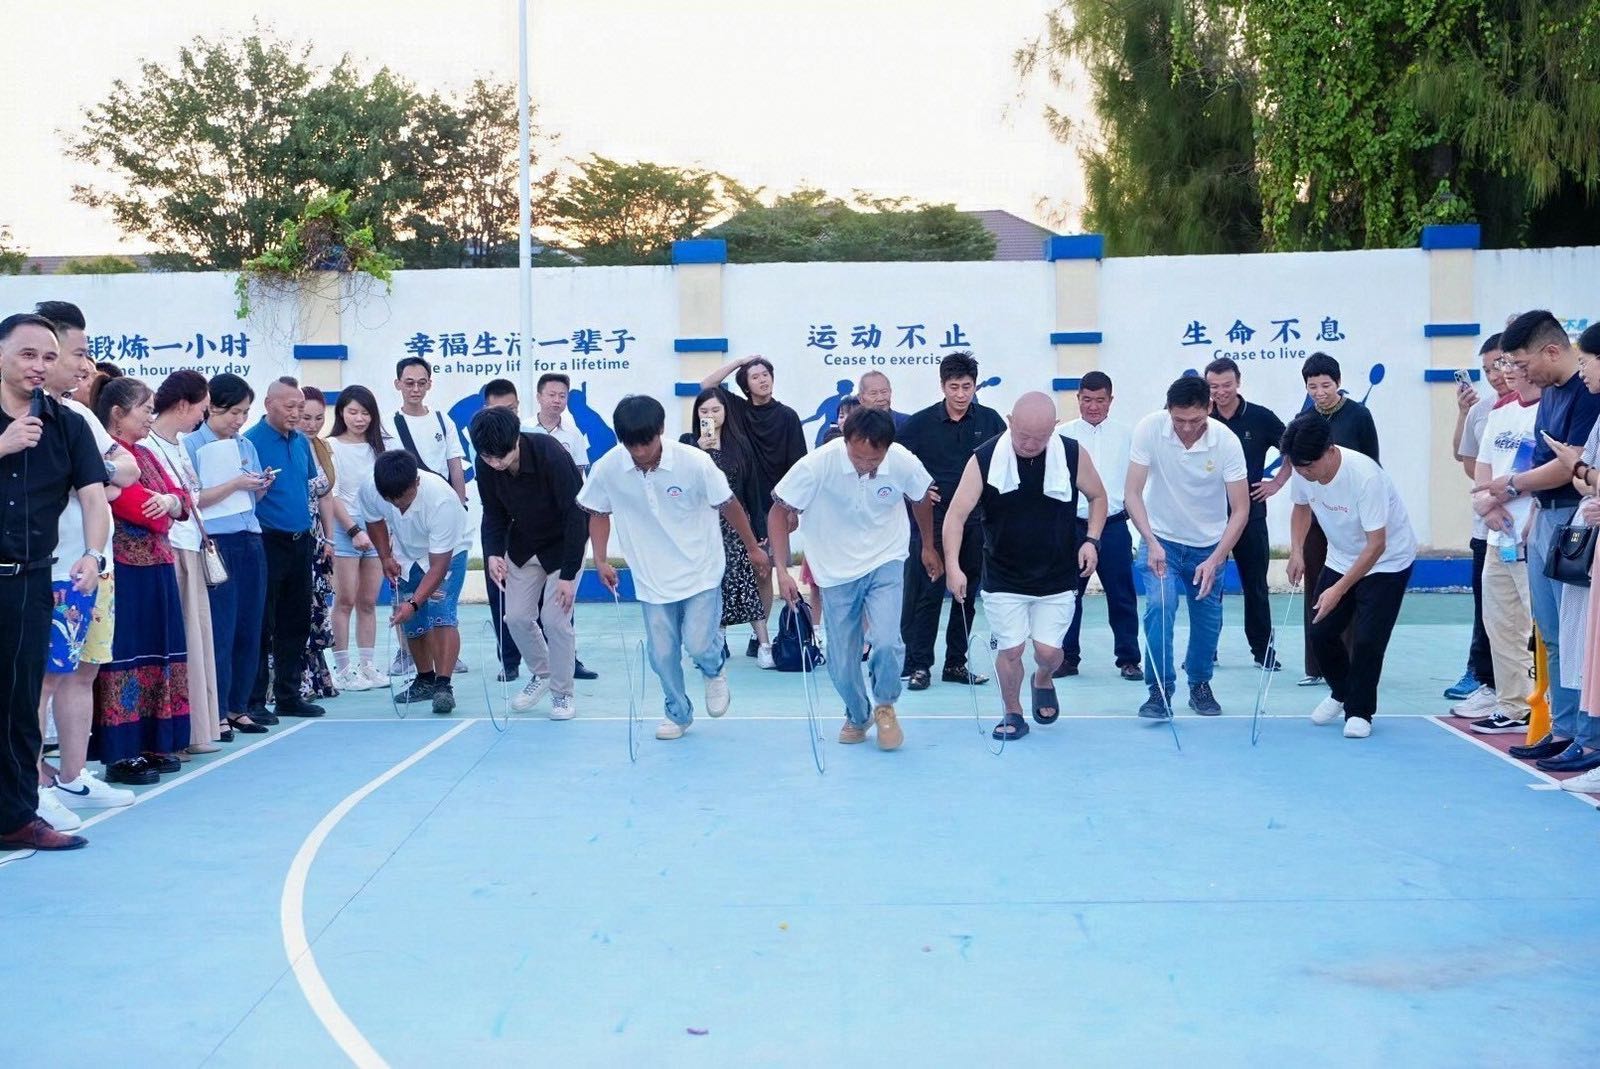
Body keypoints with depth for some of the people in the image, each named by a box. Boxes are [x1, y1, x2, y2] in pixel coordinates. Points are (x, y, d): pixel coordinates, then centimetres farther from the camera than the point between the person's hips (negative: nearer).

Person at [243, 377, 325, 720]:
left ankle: (288, 696, 21)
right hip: (268, 543, -7)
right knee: (261, 626, -3)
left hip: (300, 541, 7)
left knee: (296, 624, 12)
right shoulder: (251, 441, -8)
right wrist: (257, 489, -24)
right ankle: (254, 701, 3)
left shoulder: (301, 441, 13)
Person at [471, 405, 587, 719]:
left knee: (554, 617, -12)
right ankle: (541, 674, 28)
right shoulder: (485, 467, -16)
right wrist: (493, 553, -20)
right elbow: (494, 514, -2)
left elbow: (575, 515, -28)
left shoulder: (551, 455, -32)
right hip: (523, 545, 5)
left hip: (564, 543, -5)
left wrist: (568, 575, -27)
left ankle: (562, 693, 6)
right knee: (516, 616, 2)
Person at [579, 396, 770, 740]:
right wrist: (600, 560, -4)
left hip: (700, 573, -2)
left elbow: (728, 505, -7)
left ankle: (716, 672, 26)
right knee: (662, 654, 6)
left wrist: (753, 549, 3)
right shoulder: (607, 469, -15)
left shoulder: (694, 462, -22)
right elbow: (598, 513, 5)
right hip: (652, 579, 2)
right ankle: (678, 713, 32)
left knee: (699, 645, -11)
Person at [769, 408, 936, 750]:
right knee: (842, 660, 6)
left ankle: (884, 706, 13)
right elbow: (779, 513, -14)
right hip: (836, 570, 0)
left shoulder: (905, 463, -20)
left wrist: (928, 547, 17)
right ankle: (857, 716, 37)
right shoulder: (818, 465, -26)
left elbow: (921, 499, 4)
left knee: (886, 642, -18)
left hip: (885, 562, 0)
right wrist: (782, 570, -21)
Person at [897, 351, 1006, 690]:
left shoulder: (989, 420, 1)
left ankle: (956, 663, 19)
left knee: (968, 594, 8)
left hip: (976, 521, 3)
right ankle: (919, 665, 4)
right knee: (928, 593, -4)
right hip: (933, 519, -3)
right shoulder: (921, 423, -4)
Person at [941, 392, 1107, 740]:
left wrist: (1091, 539, -6)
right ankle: (1013, 713, 24)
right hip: (1003, 579, -1)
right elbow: (956, 514, -16)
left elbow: (1097, 496, 8)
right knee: (1010, 649, -1)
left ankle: (1043, 682, 36)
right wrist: (953, 565, -28)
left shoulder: (1073, 455, -9)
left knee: (1048, 650, -1)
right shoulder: (985, 459, -14)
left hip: (1057, 578, 1)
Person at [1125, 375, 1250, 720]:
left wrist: (1215, 560, -25)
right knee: (1159, 606, -20)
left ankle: (1200, 685, 32)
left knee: (1208, 619, 8)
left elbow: (1240, 510, -16)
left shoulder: (1227, 442, -21)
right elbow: (1132, 493, -17)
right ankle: (1159, 690, -11)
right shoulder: (1149, 429, -21)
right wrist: (1151, 543, -28)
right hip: (1161, 539, -1)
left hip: (1209, 545, 1)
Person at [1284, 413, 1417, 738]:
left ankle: (1359, 712, 6)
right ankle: (1341, 693, 27)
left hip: (1387, 561, -6)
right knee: (1321, 632, 1)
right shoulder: (1302, 472, -16)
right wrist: (1296, 550, -8)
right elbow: (1302, 507, 8)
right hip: (1340, 558, 6)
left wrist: (1339, 589, -33)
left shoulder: (1365, 476, -34)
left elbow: (1376, 545, -31)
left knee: (1367, 638, -13)